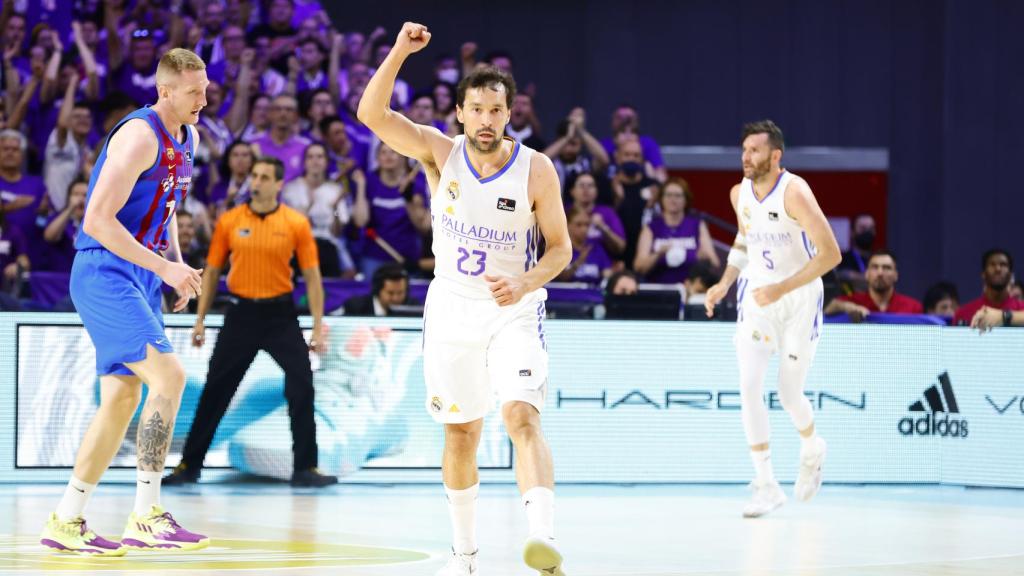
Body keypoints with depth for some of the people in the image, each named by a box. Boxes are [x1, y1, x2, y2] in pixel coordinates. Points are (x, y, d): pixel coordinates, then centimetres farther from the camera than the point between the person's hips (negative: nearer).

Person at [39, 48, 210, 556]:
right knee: (168, 375, -19)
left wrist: (179, 263, 12)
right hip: (104, 272, -9)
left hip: (140, 278, 9)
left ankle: (66, 522, 13)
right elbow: (97, 220, -22)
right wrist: (164, 267, -24)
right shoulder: (140, 136, -18)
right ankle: (146, 517, -16)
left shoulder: (187, 138, 11)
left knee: (122, 398, 8)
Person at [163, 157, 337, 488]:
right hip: (241, 312, 1)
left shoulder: (297, 223, -2)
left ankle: (305, 468, 1)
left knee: (301, 388, -9)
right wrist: (200, 320, 6)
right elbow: (212, 271, 9)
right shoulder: (229, 221, 2)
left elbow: (311, 276, 0)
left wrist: (318, 327, -5)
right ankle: (189, 466, 13)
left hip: (280, 314, -1)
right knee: (215, 392, 3)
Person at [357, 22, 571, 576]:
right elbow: (372, 114, -18)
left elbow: (560, 247, -3)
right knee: (460, 431, 11)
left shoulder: (536, 169, -10)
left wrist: (525, 284, -22)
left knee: (522, 415, -23)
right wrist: (399, 53, -28)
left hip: (514, 312, -3)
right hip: (452, 308, 3)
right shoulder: (440, 152, -6)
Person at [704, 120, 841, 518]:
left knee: (789, 395, 2)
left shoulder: (794, 192, -21)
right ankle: (766, 485, -3)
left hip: (799, 299, -4)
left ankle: (812, 448, 38)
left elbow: (830, 253, -23)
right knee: (748, 388, -10)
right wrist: (725, 282, 6)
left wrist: (781, 289, -27)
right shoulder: (740, 194, -1)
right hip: (756, 295, 4)